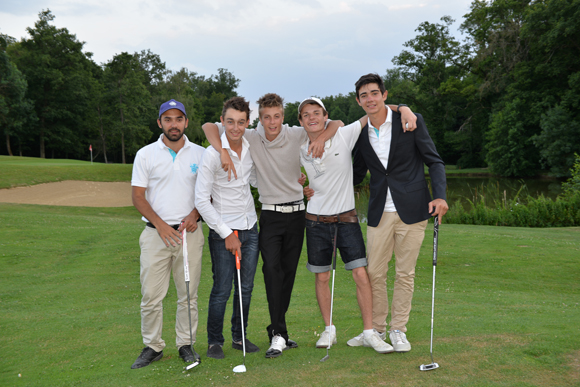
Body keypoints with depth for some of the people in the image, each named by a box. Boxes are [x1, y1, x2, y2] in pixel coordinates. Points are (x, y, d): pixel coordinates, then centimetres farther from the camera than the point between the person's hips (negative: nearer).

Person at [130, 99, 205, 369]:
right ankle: (152, 346, 16)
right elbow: (138, 196, 0)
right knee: (151, 295, 0)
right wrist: (160, 224, -11)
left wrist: (194, 215, -7)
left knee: (188, 294, 6)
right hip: (156, 233, -1)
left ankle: (186, 344, 20)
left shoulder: (200, 154, 7)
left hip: (190, 232, 1)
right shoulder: (146, 154, 2)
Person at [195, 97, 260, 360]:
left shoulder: (251, 148, 1)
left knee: (246, 288, 11)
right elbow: (201, 200, -15)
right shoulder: (212, 153, -16)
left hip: (249, 228, 5)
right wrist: (226, 234, -14)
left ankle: (239, 337, 26)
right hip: (223, 231, -5)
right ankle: (214, 341, 17)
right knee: (222, 290, -1)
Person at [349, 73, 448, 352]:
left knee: (405, 273, 5)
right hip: (379, 212, 3)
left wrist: (440, 196, -16)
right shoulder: (360, 132, 7)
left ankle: (398, 330, 20)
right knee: (374, 272, 5)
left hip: (411, 210, -3)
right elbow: (357, 173, 18)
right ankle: (376, 329, 22)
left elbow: (435, 161, -1)